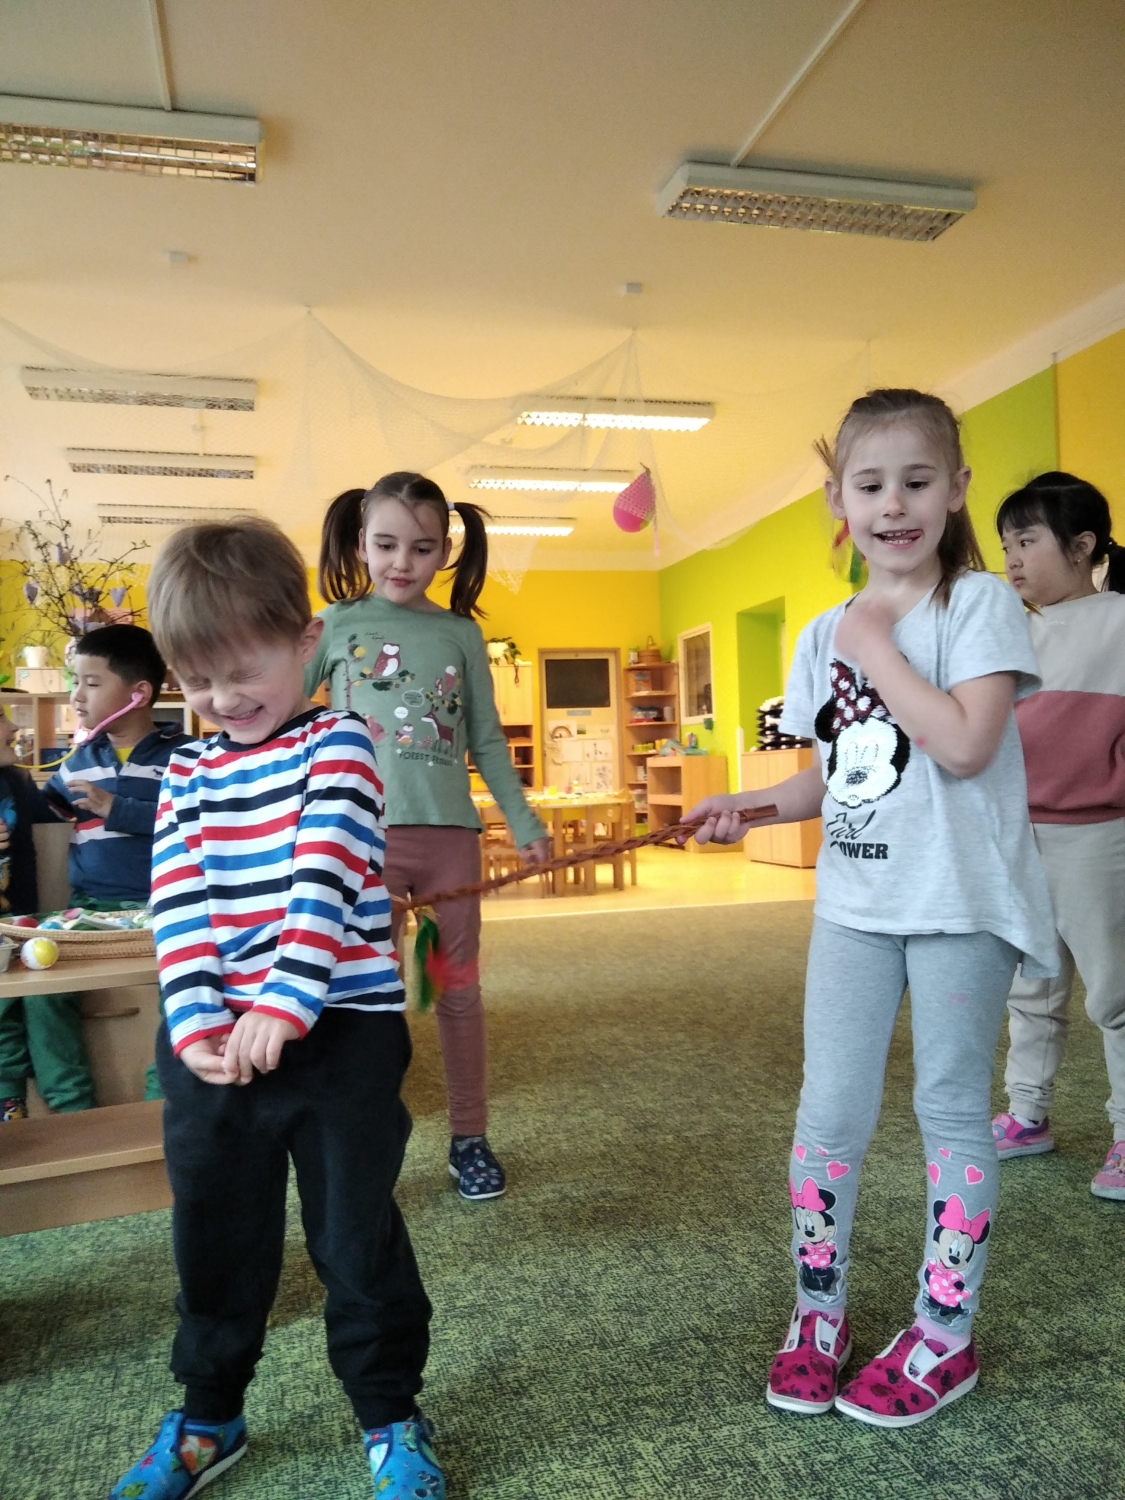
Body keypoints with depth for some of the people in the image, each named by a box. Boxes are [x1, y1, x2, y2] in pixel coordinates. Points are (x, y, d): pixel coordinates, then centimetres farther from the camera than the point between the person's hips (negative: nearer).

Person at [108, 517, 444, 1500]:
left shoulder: (337, 745, -5)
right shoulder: (189, 772, 9)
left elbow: (325, 878, -17)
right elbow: (178, 904, 0)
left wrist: (281, 1006, -26)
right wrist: (194, 1019, -13)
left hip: (340, 1037, -4)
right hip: (211, 1044, 5)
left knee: (358, 1238, 9)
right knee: (215, 1242, 19)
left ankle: (391, 1416, 31)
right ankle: (208, 1419, 42)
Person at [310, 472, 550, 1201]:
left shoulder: (461, 633, 8)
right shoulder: (335, 624, 3)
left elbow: (487, 741, 12)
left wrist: (525, 823, 10)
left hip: (450, 833, 2)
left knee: (459, 989, 11)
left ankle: (470, 1137, 26)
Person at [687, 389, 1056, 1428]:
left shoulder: (978, 604, -8)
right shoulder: (825, 634, 8)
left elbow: (964, 745, -22)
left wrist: (878, 646, -15)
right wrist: (759, 805, -2)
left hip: (958, 902, -4)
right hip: (853, 903, 5)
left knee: (951, 1109, 9)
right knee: (830, 1111, 9)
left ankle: (944, 1338, 26)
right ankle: (819, 1314, 28)